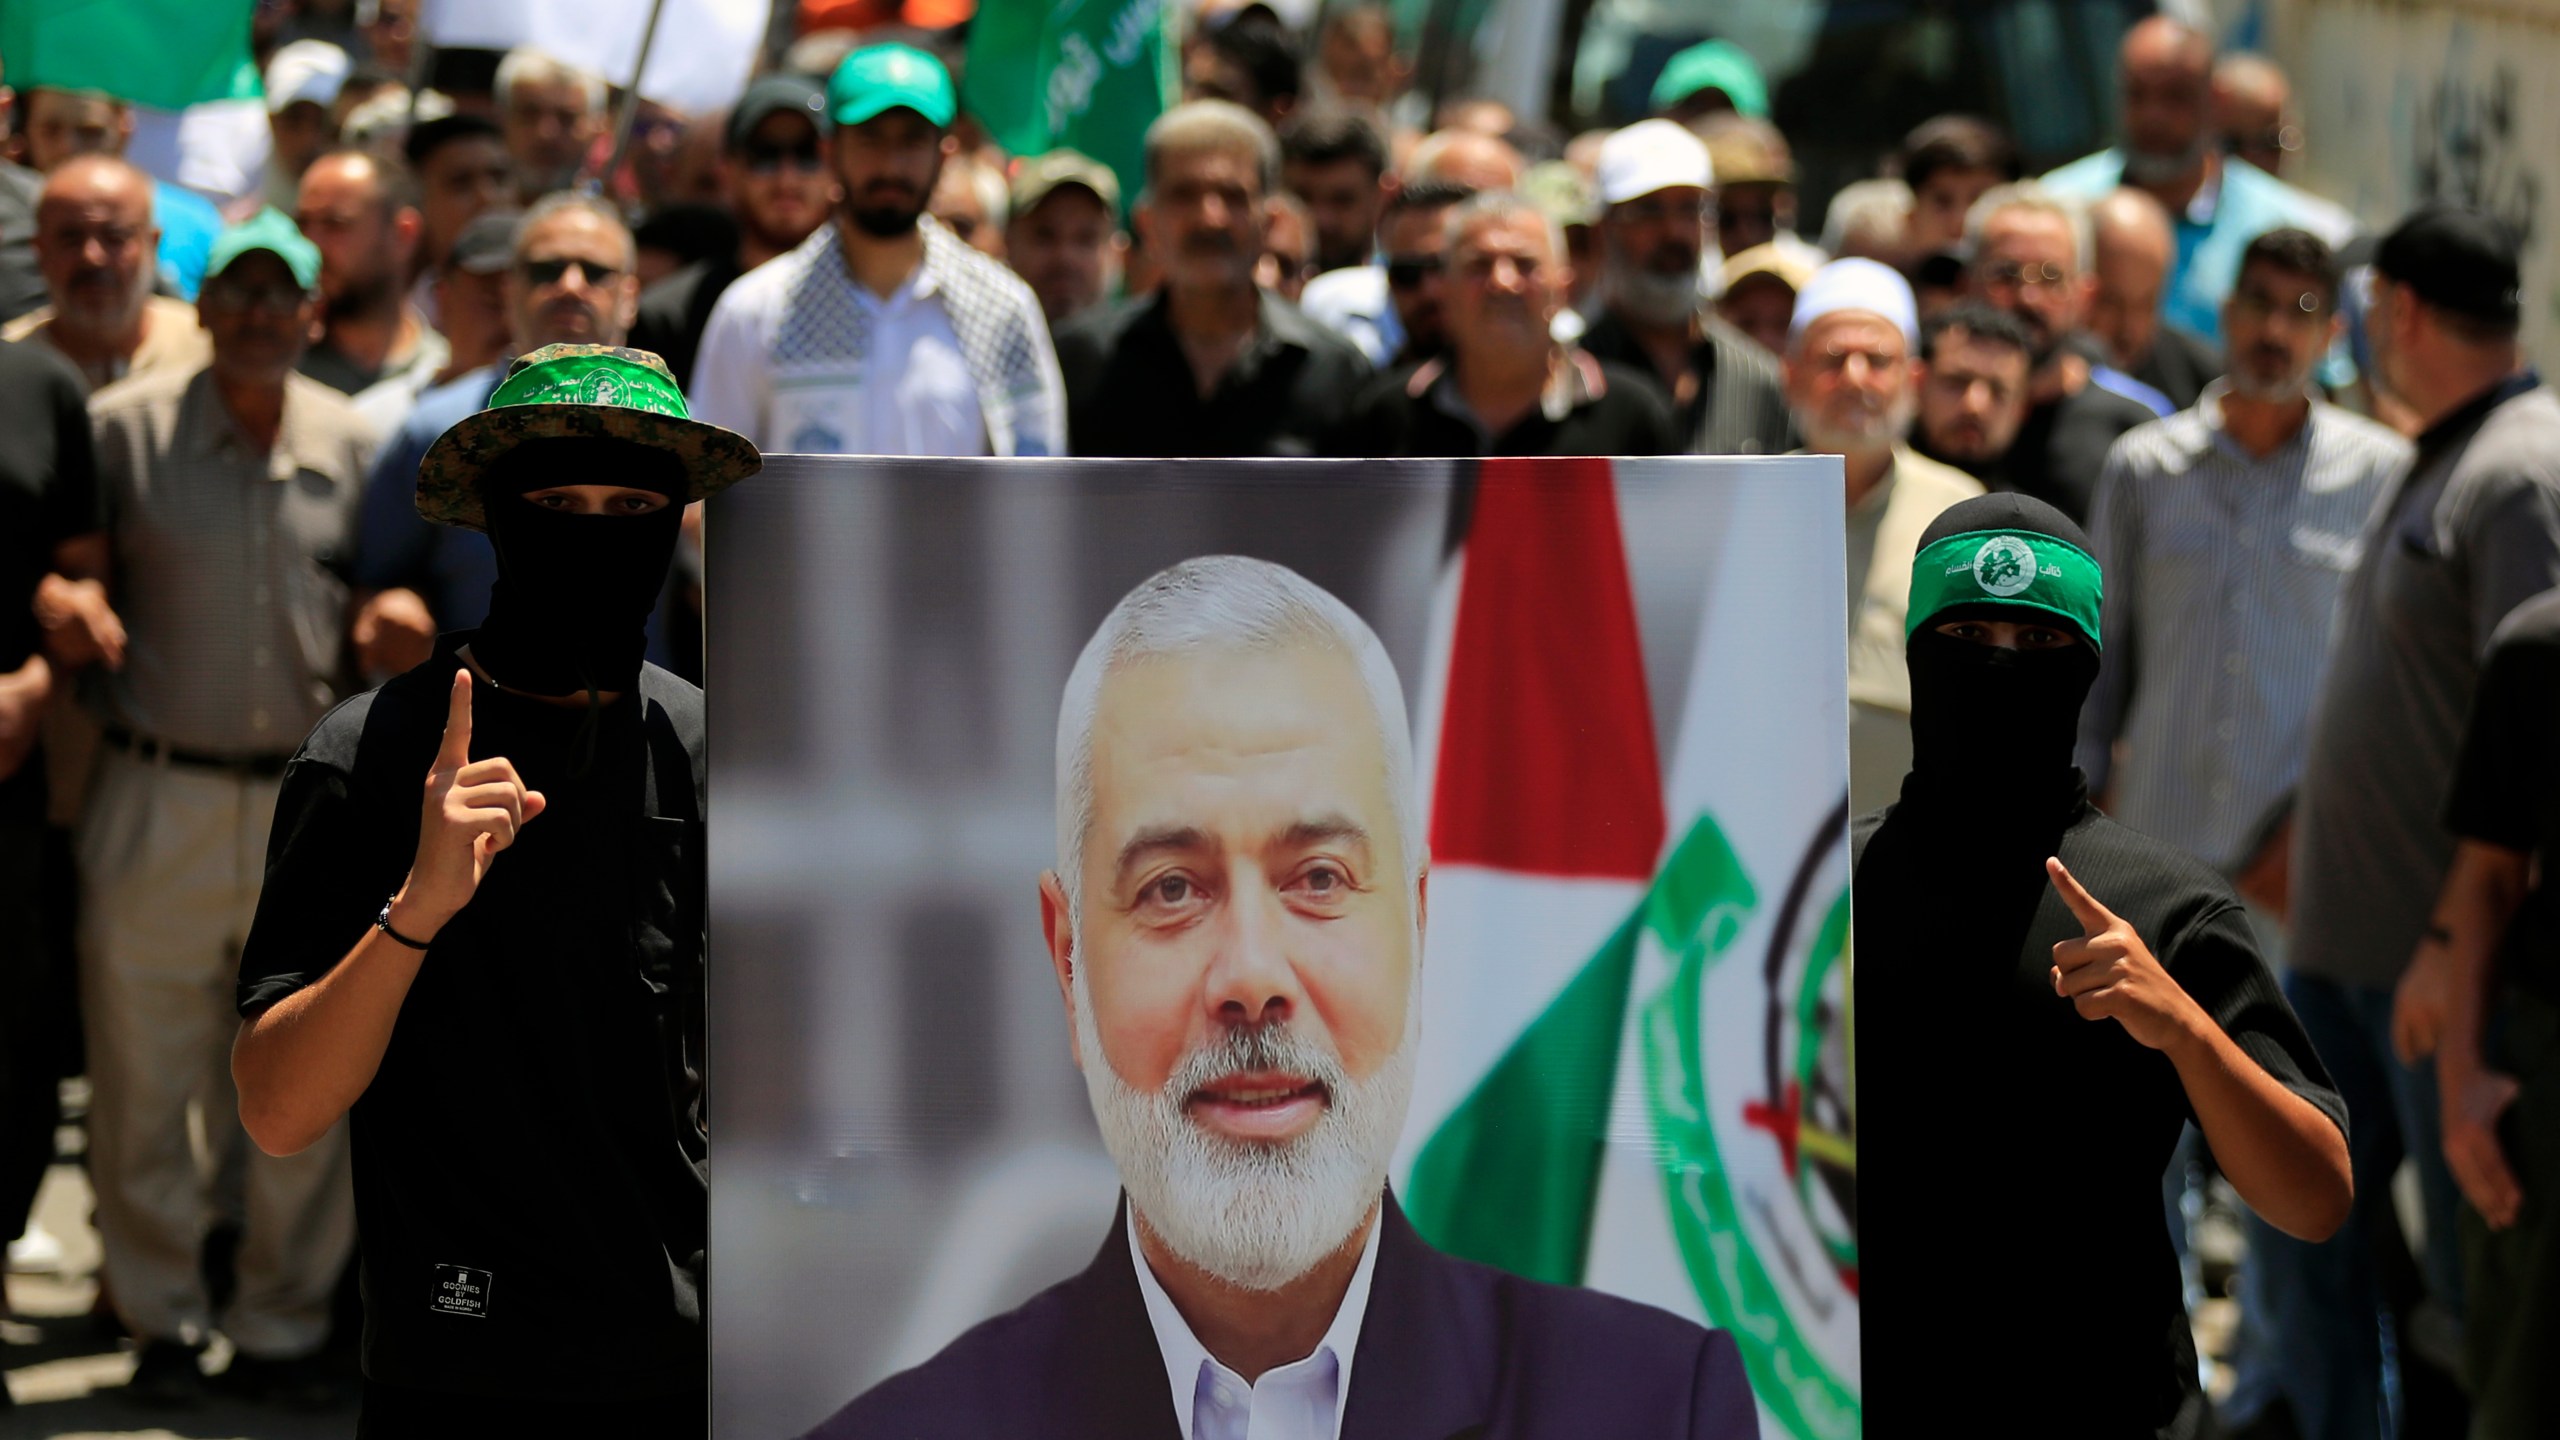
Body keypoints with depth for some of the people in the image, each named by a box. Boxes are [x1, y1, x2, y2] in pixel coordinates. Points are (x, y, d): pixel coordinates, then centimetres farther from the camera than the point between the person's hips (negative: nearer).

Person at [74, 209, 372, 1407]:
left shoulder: (353, 444, 6)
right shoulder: (125, 429, 0)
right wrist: (87, 700, -2)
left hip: (310, 800, 2)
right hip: (159, 800, -2)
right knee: (144, 1082, 3)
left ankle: (283, 1327, 16)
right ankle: (163, 1320, 16)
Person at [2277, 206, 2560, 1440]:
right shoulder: (2438, 465, 16)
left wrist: (2458, 937, -26)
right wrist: (2309, 838, 25)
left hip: (2447, 961, -10)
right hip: (2345, 937, 10)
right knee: (2305, 1230, 11)